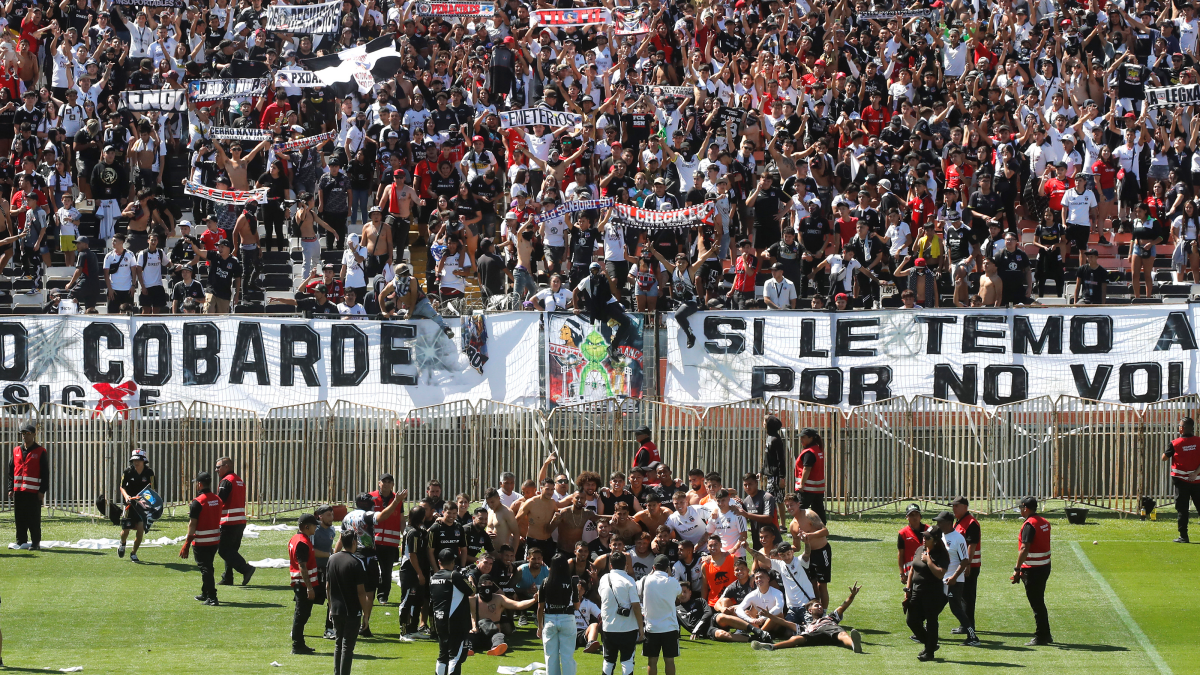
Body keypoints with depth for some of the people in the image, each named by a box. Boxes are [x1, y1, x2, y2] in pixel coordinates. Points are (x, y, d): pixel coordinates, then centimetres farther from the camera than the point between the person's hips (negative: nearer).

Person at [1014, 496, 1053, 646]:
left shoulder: (1029, 524, -17)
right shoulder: (1044, 523, 11)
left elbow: (1024, 549, -23)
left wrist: (1017, 569, -21)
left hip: (1032, 570, -9)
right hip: (1045, 566, 9)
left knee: (1036, 604, -3)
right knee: (1039, 602, 18)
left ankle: (1041, 637, 0)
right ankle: (1045, 635, 23)